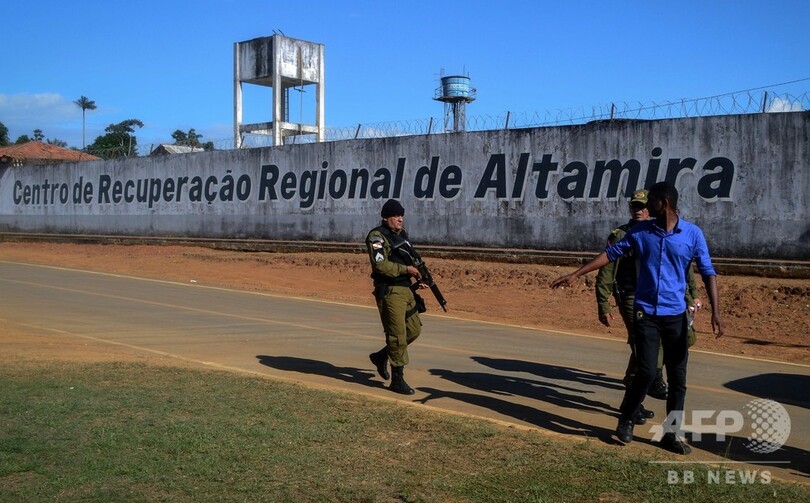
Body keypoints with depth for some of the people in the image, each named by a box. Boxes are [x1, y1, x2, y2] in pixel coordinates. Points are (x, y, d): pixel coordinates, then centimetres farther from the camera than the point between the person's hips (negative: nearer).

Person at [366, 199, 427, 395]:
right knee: (397, 334, -6)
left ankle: (381, 356, 29)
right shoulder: (377, 237, -10)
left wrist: (418, 277, 10)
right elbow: (380, 265, -21)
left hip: (406, 289, 9)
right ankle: (397, 380, 2)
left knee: (414, 330, 12)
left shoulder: (402, 234, 16)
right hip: (389, 291, -9)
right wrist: (406, 269, -20)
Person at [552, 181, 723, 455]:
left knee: (678, 377, 4)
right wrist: (576, 274, 1)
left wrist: (715, 312, -14)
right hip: (646, 312, 0)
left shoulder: (692, 234, -3)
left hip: (676, 314, 1)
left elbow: (708, 273, -3)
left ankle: (672, 434, 16)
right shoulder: (640, 230, 2)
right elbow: (611, 253, 6)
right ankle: (626, 420, 15)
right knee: (647, 372, -7)